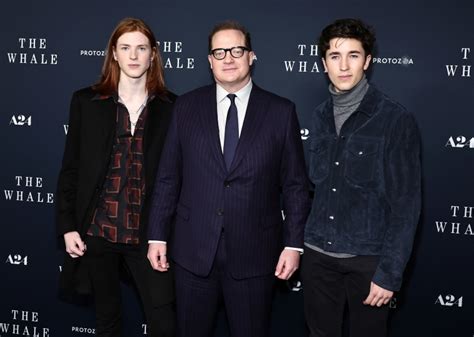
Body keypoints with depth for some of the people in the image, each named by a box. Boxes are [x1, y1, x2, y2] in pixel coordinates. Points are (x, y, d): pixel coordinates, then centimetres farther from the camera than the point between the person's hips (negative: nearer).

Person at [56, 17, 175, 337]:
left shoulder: (171, 107, 1)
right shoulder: (86, 102, 2)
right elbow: (70, 169, 4)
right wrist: (68, 226, -2)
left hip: (149, 234, -1)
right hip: (97, 230, 1)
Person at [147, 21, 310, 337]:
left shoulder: (281, 111, -1)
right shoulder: (187, 106, 2)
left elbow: (296, 185, 0)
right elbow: (168, 177, 4)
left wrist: (294, 243, -4)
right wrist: (158, 236, 2)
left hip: (254, 251, -1)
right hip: (193, 249, 2)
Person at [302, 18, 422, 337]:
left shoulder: (396, 119, -10)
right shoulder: (320, 116, 6)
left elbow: (406, 203, -11)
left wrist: (390, 273, -13)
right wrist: (299, 244, 7)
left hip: (368, 258, -4)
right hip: (318, 254, 4)